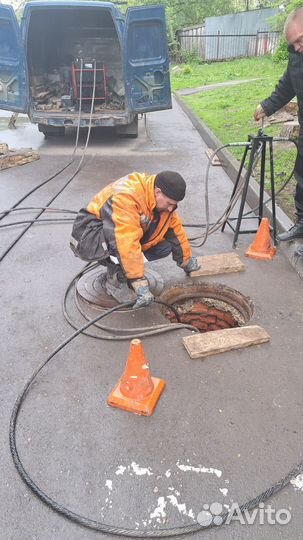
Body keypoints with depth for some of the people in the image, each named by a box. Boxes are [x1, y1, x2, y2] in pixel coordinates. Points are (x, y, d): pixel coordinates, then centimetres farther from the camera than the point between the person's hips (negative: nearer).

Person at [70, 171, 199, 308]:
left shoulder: (162, 200, -7)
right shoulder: (127, 196, -34)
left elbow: (175, 229, 5)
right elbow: (127, 245, -39)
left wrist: (186, 261, 14)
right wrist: (140, 284, -38)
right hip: (87, 238, -8)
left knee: (165, 246, -4)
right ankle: (114, 279, -13)